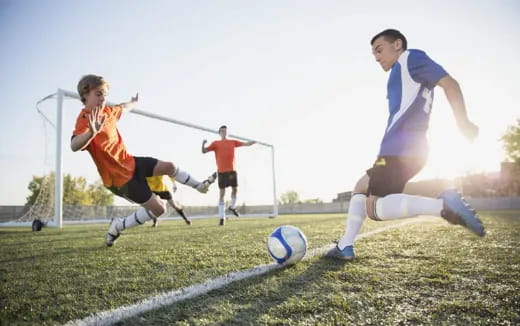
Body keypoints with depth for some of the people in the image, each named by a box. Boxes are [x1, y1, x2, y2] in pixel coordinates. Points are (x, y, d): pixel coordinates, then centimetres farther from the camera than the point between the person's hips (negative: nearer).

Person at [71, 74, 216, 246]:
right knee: (158, 209, -6)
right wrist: (91, 132, -68)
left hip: (129, 161, 9)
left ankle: (199, 186, 37)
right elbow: (74, 146, -47)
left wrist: (134, 102, 47)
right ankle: (118, 225, 11)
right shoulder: (84, 120, -26)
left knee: (169, 166, 12)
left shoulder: (106, 111, 1)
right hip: (120, 177, -8)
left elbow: (121, 108, 27)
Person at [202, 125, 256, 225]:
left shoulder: (232, 142, 12)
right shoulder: (216, 143, 5)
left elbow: (246, 144, 10)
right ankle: (222, 217, 2)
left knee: (235, 189, 10)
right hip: (222, 172, -3)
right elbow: (204, 151, 0)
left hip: (232, 170, 3)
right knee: (222, 193, -3)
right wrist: (203, 144, -20)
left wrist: (253, 142, -8)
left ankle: (232, 207, 39)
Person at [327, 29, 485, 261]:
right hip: (407, 150, 10)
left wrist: (463, 123, -18)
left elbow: (449, 83, -9)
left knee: (373, 209, -14)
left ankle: (443, 205, -25)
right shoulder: (403, 75, 27)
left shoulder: (411, 58, 2)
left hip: (399, 149, -10)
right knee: (361, 187, 19)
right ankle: (345, 247, 17)